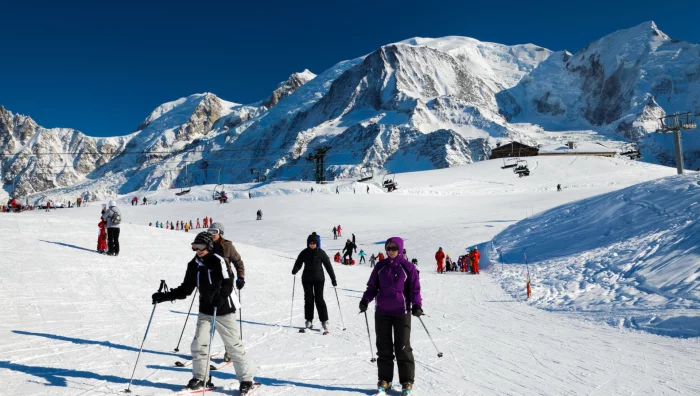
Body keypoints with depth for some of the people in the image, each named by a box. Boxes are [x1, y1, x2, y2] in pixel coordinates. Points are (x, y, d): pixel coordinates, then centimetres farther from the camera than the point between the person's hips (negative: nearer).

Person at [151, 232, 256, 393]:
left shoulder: (217, 261, -14)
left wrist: (221, 296, -41)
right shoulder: (193, 265, 3)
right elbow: (185, 290, 9)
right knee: (198, 345, 0)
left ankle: (246, 379, 14)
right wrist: (163, 296, 0)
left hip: (223, 310, -5)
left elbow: (228, 283, -22)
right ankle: (199, 378, 20)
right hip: (205, 311, 5)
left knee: (234, 346, 2)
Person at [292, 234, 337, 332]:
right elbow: (298, 263, 3)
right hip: (307, 279, 2)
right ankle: (309, 320, 15)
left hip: (319, 278, -2)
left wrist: (333, 278, 0)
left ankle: (324, 321, -2)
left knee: (319, 299, -7)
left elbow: (328, 265, 0)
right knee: (308, 299, 4)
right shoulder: (304, 253, 1)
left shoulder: (321, 253, -3)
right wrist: (295, 270, -20)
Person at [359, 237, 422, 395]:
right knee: (383, 346, 9)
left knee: (402, 347, 1)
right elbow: (372, 286, 11)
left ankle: (407, 381, 13)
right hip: (382, 312, 3)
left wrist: (417, 305, -16)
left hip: (402, 312, -3)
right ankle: (384, 379, 19)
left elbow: (415, 289, -2)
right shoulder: (380, 266, 5)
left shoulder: (408, 267, -3)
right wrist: (365, 300, -5)